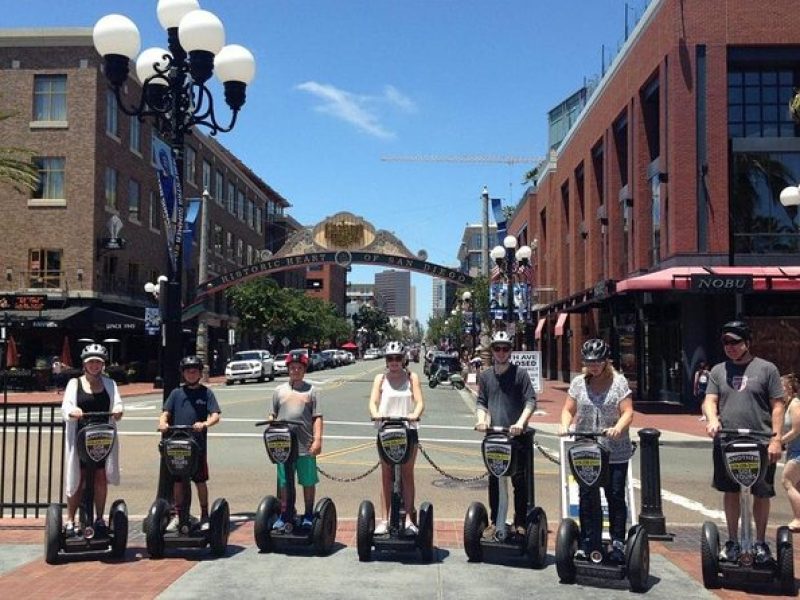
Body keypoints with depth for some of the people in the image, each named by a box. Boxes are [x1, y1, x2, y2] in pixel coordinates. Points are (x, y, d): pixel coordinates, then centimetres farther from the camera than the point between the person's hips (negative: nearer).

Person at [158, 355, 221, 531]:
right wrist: (163, 423, -16)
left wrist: (205, 424, -26)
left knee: (200, 480, 3)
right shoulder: (176, 393, 10)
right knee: (177, 480, 8)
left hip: (198, 444, -2)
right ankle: (178, 515, 22)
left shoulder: (206, 393, 3)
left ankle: (204, 516, 15)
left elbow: (215, 416, -5)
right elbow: (166, 413, 6)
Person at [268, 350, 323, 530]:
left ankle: (308, 515, 20)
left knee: (308, 481, 7)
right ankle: (284, 515, 20)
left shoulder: (311, 390, 4)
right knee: (284, 482, 9)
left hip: (306, 445, -2)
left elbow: (317, 417, 0)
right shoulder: (279, 390, 10)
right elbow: (272, 415, 12)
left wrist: (317, 440, -8)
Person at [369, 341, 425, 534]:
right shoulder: (381, 378, 5)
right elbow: (373, 401, -6)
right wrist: (375, 414, -28)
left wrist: (415, 414, -28)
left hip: (408, 429, 0)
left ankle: (409, 518, 11)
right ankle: (384, 519, 9)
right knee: (386, 475, 4)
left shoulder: (411, 377, 4)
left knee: (407, 474, 4)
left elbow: (420, 402, -6)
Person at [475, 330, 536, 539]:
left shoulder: (520, 373, -2)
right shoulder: (485, 376, 9)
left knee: (519, 480, -1)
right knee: (494, 481, 9)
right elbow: (481, 402, 13)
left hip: (517, 436, -3)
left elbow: (531, 401, -6)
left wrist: (521, 422, -20)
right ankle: (495, 522, 19)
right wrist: (482, 419, -6)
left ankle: (520, 523, 8)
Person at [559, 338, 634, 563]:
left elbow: (627, 412, -6)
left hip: (615, 452, -2)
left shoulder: (619, 382, 0)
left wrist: (618, 428, -24)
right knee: (587, 497, 5)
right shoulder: (578, 383, 7)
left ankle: (618, 543, 12)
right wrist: (565, 425, -10)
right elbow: (568, 410, 10)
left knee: (615, 496, 3)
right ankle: (589, 543, 14)